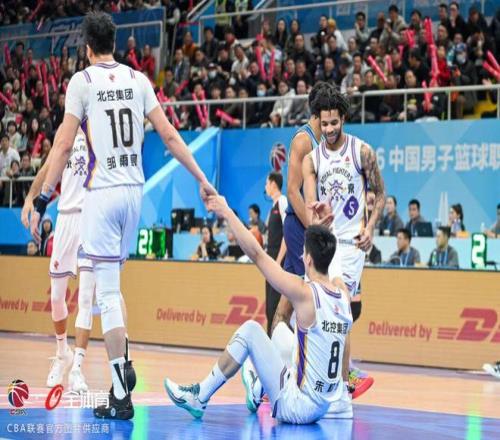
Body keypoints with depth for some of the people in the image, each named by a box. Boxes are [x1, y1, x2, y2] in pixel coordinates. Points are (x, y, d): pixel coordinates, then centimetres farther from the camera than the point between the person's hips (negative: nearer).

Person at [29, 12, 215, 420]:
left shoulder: (82, 81, -5)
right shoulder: (138, 79, 7)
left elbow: (64, 145, -9)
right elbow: (169, 135, 5)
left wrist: (43, 199, -5)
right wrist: (202, 179, 12)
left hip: (102, 193, -5)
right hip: (134, 191, 5)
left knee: (107, 294, -4)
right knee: (112, 286, 22)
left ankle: (121, 397, -7)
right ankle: (124, 368, 12)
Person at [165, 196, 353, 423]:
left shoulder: (305, 294, -16)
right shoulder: (343, 294, 2)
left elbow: (256, 254, -14)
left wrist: (227, 212, -7)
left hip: (297, 407, -8)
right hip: (326, 407, 8)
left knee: (250, 330, -2)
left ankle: (199, 398, 7)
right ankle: (259, 390, 53)